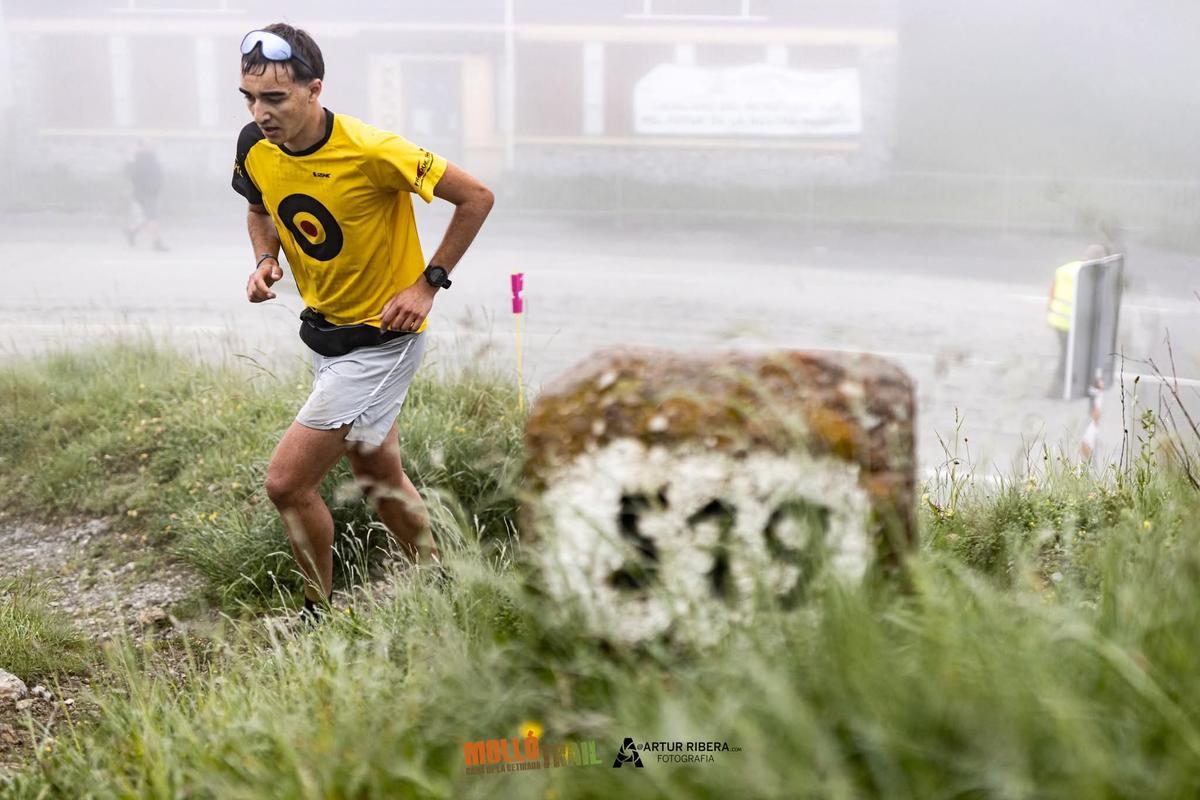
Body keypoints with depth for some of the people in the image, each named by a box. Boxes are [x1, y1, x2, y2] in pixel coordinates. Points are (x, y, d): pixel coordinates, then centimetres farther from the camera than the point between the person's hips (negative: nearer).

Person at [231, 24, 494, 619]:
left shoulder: (371, 151, -27)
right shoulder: (254, 146, -7)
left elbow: (476, 197, -17)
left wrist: (428, 283, -17)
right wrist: (265, 260, -4)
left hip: (382, 339, -7)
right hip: (323, 330, 8)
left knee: (287, 481, -11)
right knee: (378, 477, 20)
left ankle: (320, 615, 11)